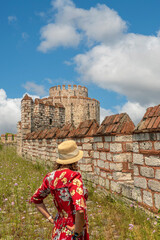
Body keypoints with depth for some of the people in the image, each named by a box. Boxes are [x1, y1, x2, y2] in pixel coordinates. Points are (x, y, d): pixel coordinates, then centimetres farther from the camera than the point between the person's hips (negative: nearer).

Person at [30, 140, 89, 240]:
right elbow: (80, 210, -35)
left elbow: (36, 199, 8)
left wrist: (51, 219, 7)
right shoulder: (74, 176, -26)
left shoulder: (51, 177, -6)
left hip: (58, 229, 6)